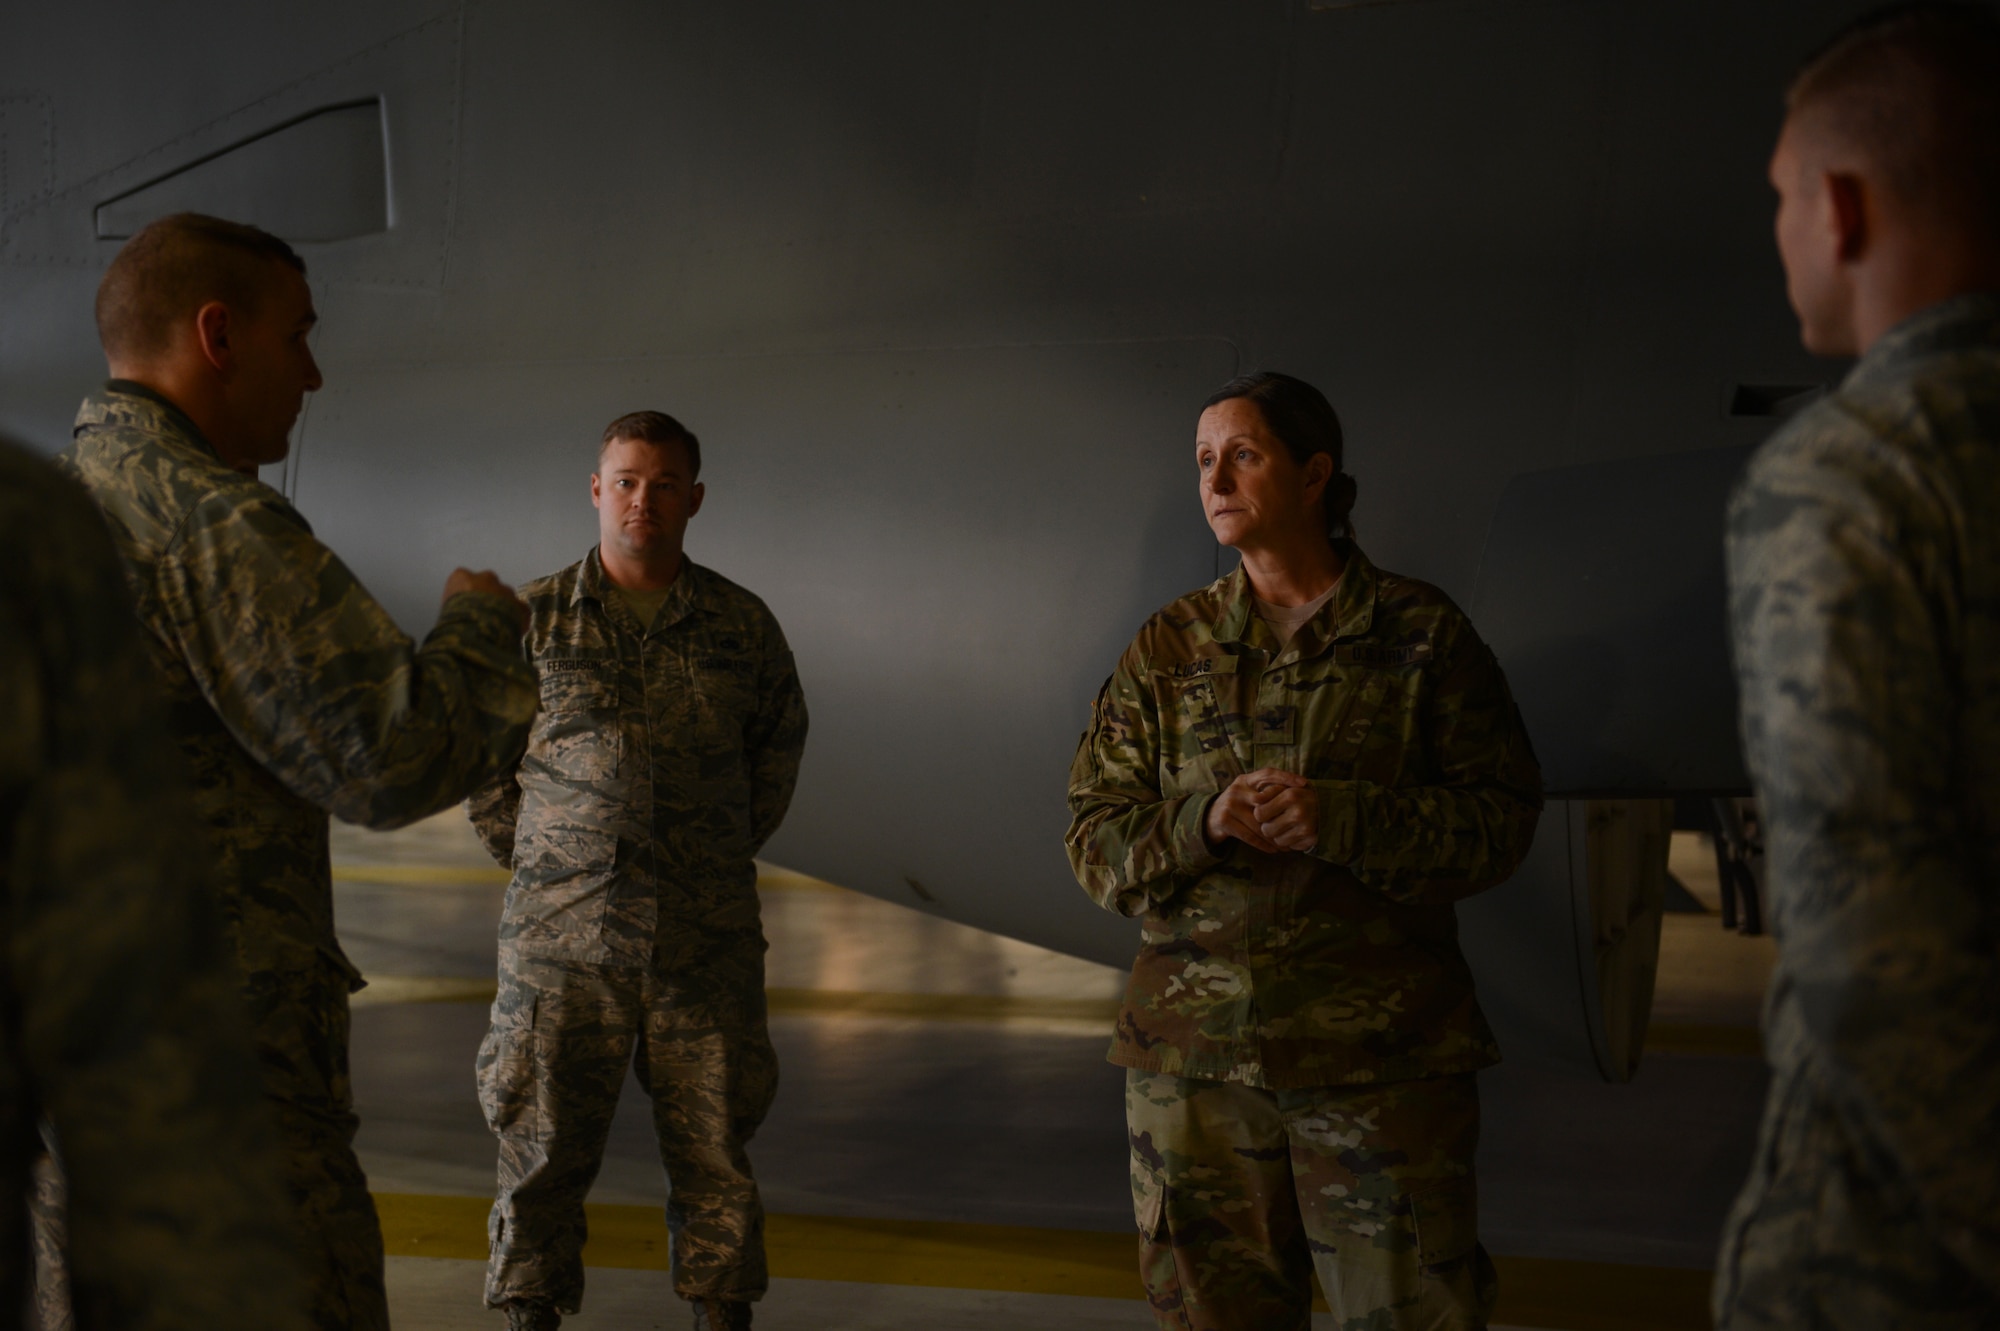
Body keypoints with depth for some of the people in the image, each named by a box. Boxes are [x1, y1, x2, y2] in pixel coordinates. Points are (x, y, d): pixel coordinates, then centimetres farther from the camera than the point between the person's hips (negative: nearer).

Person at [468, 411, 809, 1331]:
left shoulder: (741, 624, 4)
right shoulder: (532, 617, 1)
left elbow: (780, 735, 21)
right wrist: (525, 855, 9)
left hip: (708, 940, 1)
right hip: (564, 936, -1)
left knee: (714, 1152, 7)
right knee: (544, 1151, 2)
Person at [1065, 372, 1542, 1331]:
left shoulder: (1419, 633, 4)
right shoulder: (1167, 648, 11)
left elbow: (1501, 818, -2)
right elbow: (1094, 838, 8)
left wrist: (1343, 821, -16)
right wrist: (1203, 823, -12)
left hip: (1380, 1058, -2)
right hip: (1194, 1056, 3)